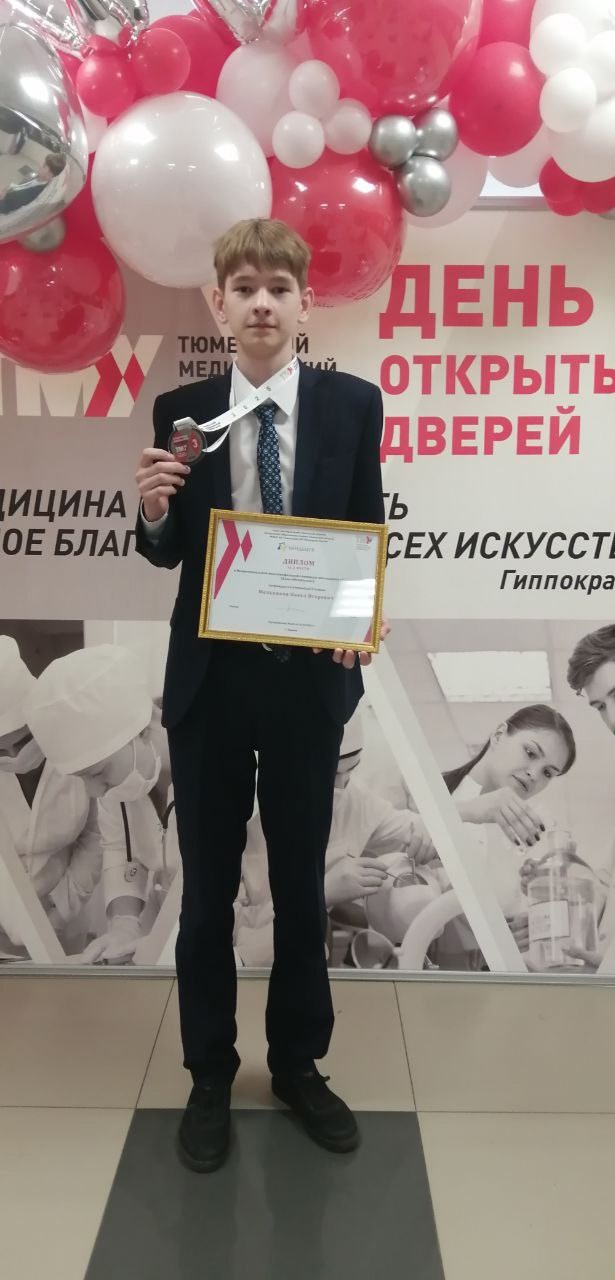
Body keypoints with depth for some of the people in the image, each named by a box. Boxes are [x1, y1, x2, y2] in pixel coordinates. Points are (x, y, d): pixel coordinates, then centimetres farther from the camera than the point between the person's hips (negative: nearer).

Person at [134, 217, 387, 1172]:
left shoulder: (353, 403, -1)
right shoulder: (181, 411, 1)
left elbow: (369, 537, 1)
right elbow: (168, 555, 4)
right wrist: (154, 511, -18)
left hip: (310, 674, 0)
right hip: (209, 676, 1)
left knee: (301, 881, 14)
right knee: (208, 886, 12)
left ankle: (298, 1064, 35)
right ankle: (210, 1076, 31)